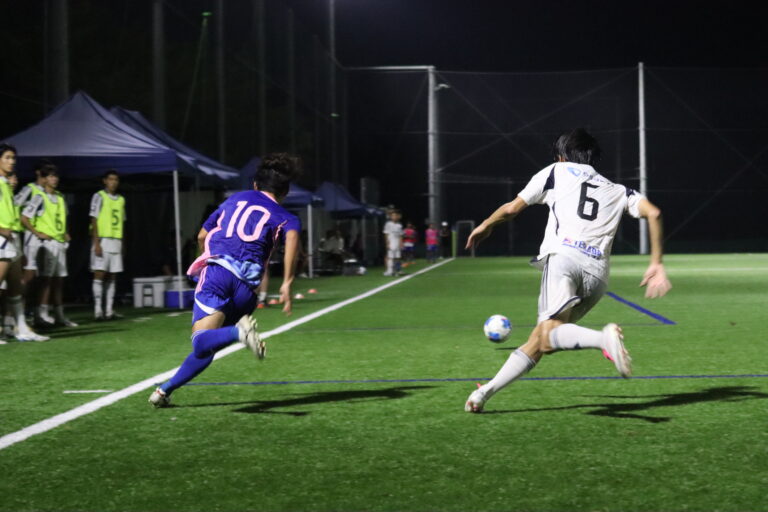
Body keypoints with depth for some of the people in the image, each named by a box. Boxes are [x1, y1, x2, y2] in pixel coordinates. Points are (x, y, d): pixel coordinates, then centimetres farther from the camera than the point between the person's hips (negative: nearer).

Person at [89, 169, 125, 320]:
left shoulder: (121, 199, 16)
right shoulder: (99, 197, -2)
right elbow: (94, 221, -6)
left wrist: (121, 244, 14)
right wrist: (96, 243, -14)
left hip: (116, 241, 6)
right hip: (103, 240, -6)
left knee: (112, 277, 4)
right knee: (99, 274, -7)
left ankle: (109, 310, 5)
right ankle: (98, 310, -8)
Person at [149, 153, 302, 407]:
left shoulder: (234, 200, 27)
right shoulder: (284, 217, 17)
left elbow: (202, 236, 33)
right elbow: (292, 235, -8)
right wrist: (287, 283, -12)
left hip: (216, 271, 0)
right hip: (246, 285, 0)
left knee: (202, 342, -18)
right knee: (206, 347, 16)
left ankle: (239, 331, -45)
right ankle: (166, 389, 14)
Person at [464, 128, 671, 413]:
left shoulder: (556, 171, 23)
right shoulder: (617, 191, 30)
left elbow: (512, 209, 25)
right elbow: (653, 213, 13)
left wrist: (486, 225, 44)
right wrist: (656, 265, 13)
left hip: (563, 256, -4)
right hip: (598, 273, 5)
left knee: (549, 334, -24)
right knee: (537, 342, 10)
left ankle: (604, 338, -51)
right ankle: (485, 392, 8)